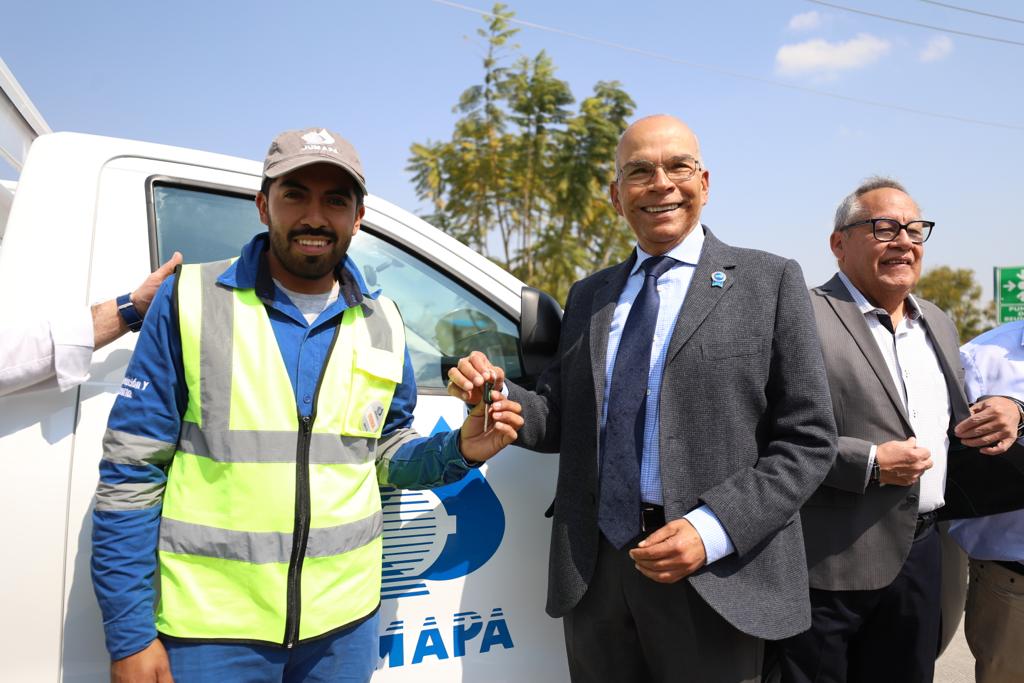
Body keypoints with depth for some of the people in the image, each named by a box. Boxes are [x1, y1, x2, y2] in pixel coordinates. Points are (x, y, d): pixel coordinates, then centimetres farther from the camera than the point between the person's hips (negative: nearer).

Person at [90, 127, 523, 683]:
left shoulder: (383, 323, 4)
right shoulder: (190, 300, -7)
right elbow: (130, 471, -6)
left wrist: (459, 450, -8)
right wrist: (128, 633, -7)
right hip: (209, 624, -3)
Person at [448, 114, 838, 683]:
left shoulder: (769, 282, 0)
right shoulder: (587, 296, 11)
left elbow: (807, 439, -4)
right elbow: (562, 422, 12)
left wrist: (713, 530, -16)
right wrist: (499, 397, -8)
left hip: (714, 579, -3)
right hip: (592, 574, 4)